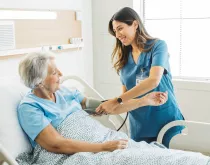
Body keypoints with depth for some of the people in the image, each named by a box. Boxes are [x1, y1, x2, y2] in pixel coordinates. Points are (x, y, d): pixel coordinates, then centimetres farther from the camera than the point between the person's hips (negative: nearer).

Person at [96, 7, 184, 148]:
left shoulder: (158, 45, -7)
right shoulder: (123, 59, 8)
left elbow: (153, 80, -23)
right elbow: (126, 93, 10)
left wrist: (116, 101, -26)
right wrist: (109, 106, -10)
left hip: (165, 120, -4)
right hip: (139, 125, 5)